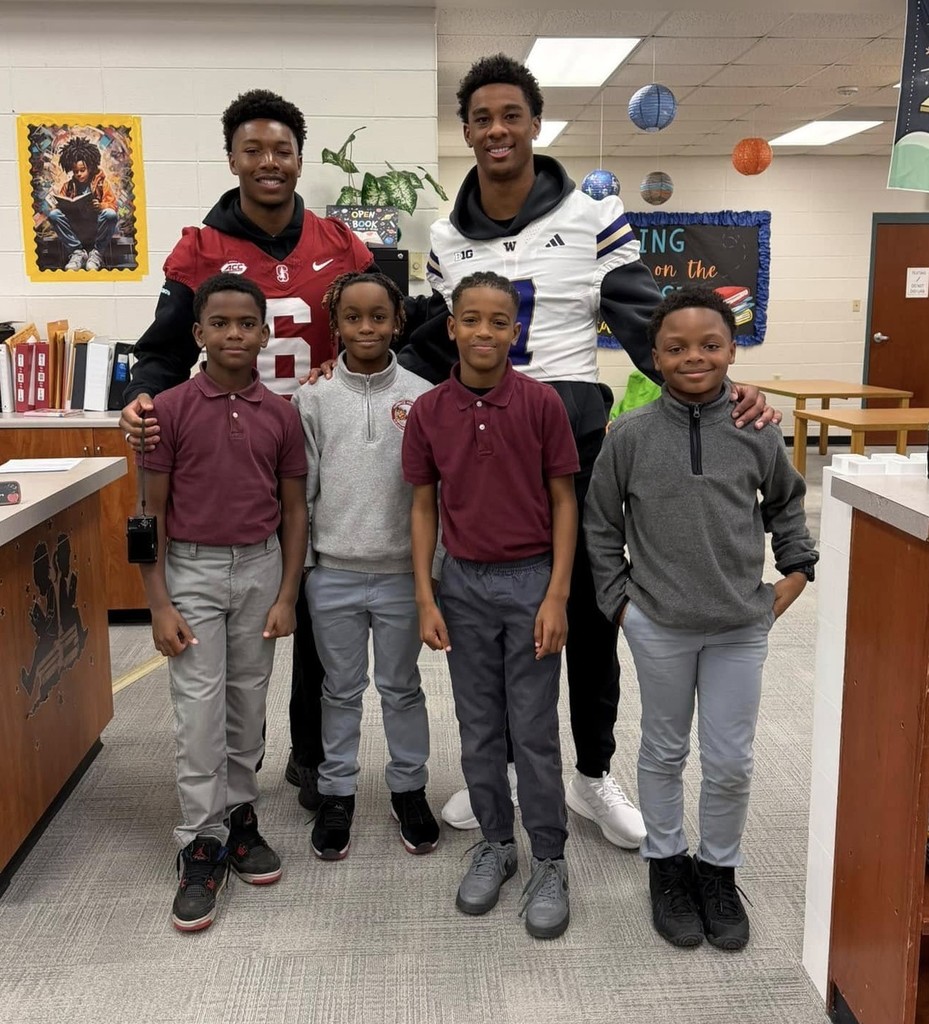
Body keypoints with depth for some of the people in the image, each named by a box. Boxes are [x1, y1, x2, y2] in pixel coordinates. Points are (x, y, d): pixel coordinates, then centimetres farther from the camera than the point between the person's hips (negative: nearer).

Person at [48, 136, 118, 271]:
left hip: (96, 226, -2)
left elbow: (113, 205, -5)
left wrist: (100, 206, -27)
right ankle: (77, 252, -21)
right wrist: (63, 205, -16)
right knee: (53, 214, -24)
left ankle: (97, 253, -20)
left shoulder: (101, 182, 4)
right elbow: (61, 206, 9)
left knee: (110, 214, -34)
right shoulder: (68, 185, 12)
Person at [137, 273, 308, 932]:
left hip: (261, 568, 2)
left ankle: (240, 817, 28)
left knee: (249, 705, 12)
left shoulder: (281, 415, 0)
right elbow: (151, 513, -4)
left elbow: (294, 510, 5)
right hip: (192, 570, -2)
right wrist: (159, 604, -9)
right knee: (199, 713, 0)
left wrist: (287, 595, -1)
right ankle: (201, 846, 11)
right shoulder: (170, 409, -6)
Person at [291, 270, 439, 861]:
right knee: (341, 690, 14)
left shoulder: (421, 396, -3)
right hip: (333, 572, 1)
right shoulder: (314, 400, 0)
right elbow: (300, 489, 3)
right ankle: (337, 793, 30)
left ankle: (409, 788, 30)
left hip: (401, 570, -1)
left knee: (402, 687, 14)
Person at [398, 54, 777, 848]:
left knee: (589, 611, 9)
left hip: (574, 435, -2)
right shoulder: (447, 239, 9)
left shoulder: (593, 219, -2)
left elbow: (647, 324, -6)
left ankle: (594, 777, 29)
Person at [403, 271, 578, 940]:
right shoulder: (428, 412, -1)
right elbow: (424, 508, 4)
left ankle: (550, 862, 21)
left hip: (532, 580, -2)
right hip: (463, 584, 3)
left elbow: (563, 501, -4)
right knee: (479, 728, 13)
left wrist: (557, 595, -10)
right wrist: (426, 598, -1)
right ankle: (495, 844, 31)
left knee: (534, 731, 5)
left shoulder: (542, 403, -8)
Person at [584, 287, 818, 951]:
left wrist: (797, 571, 7)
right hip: (659, 626, -1)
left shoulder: (757, 432, -4)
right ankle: (667, 863, 36)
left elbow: (786, 505, 14)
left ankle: (719, 870, 32)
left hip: (741, 627, 1)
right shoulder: (632, 434, -7)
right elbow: (600, 523, 1)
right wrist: (618, 599, -2)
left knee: (731, 763, 9)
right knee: (665, 752, 16)